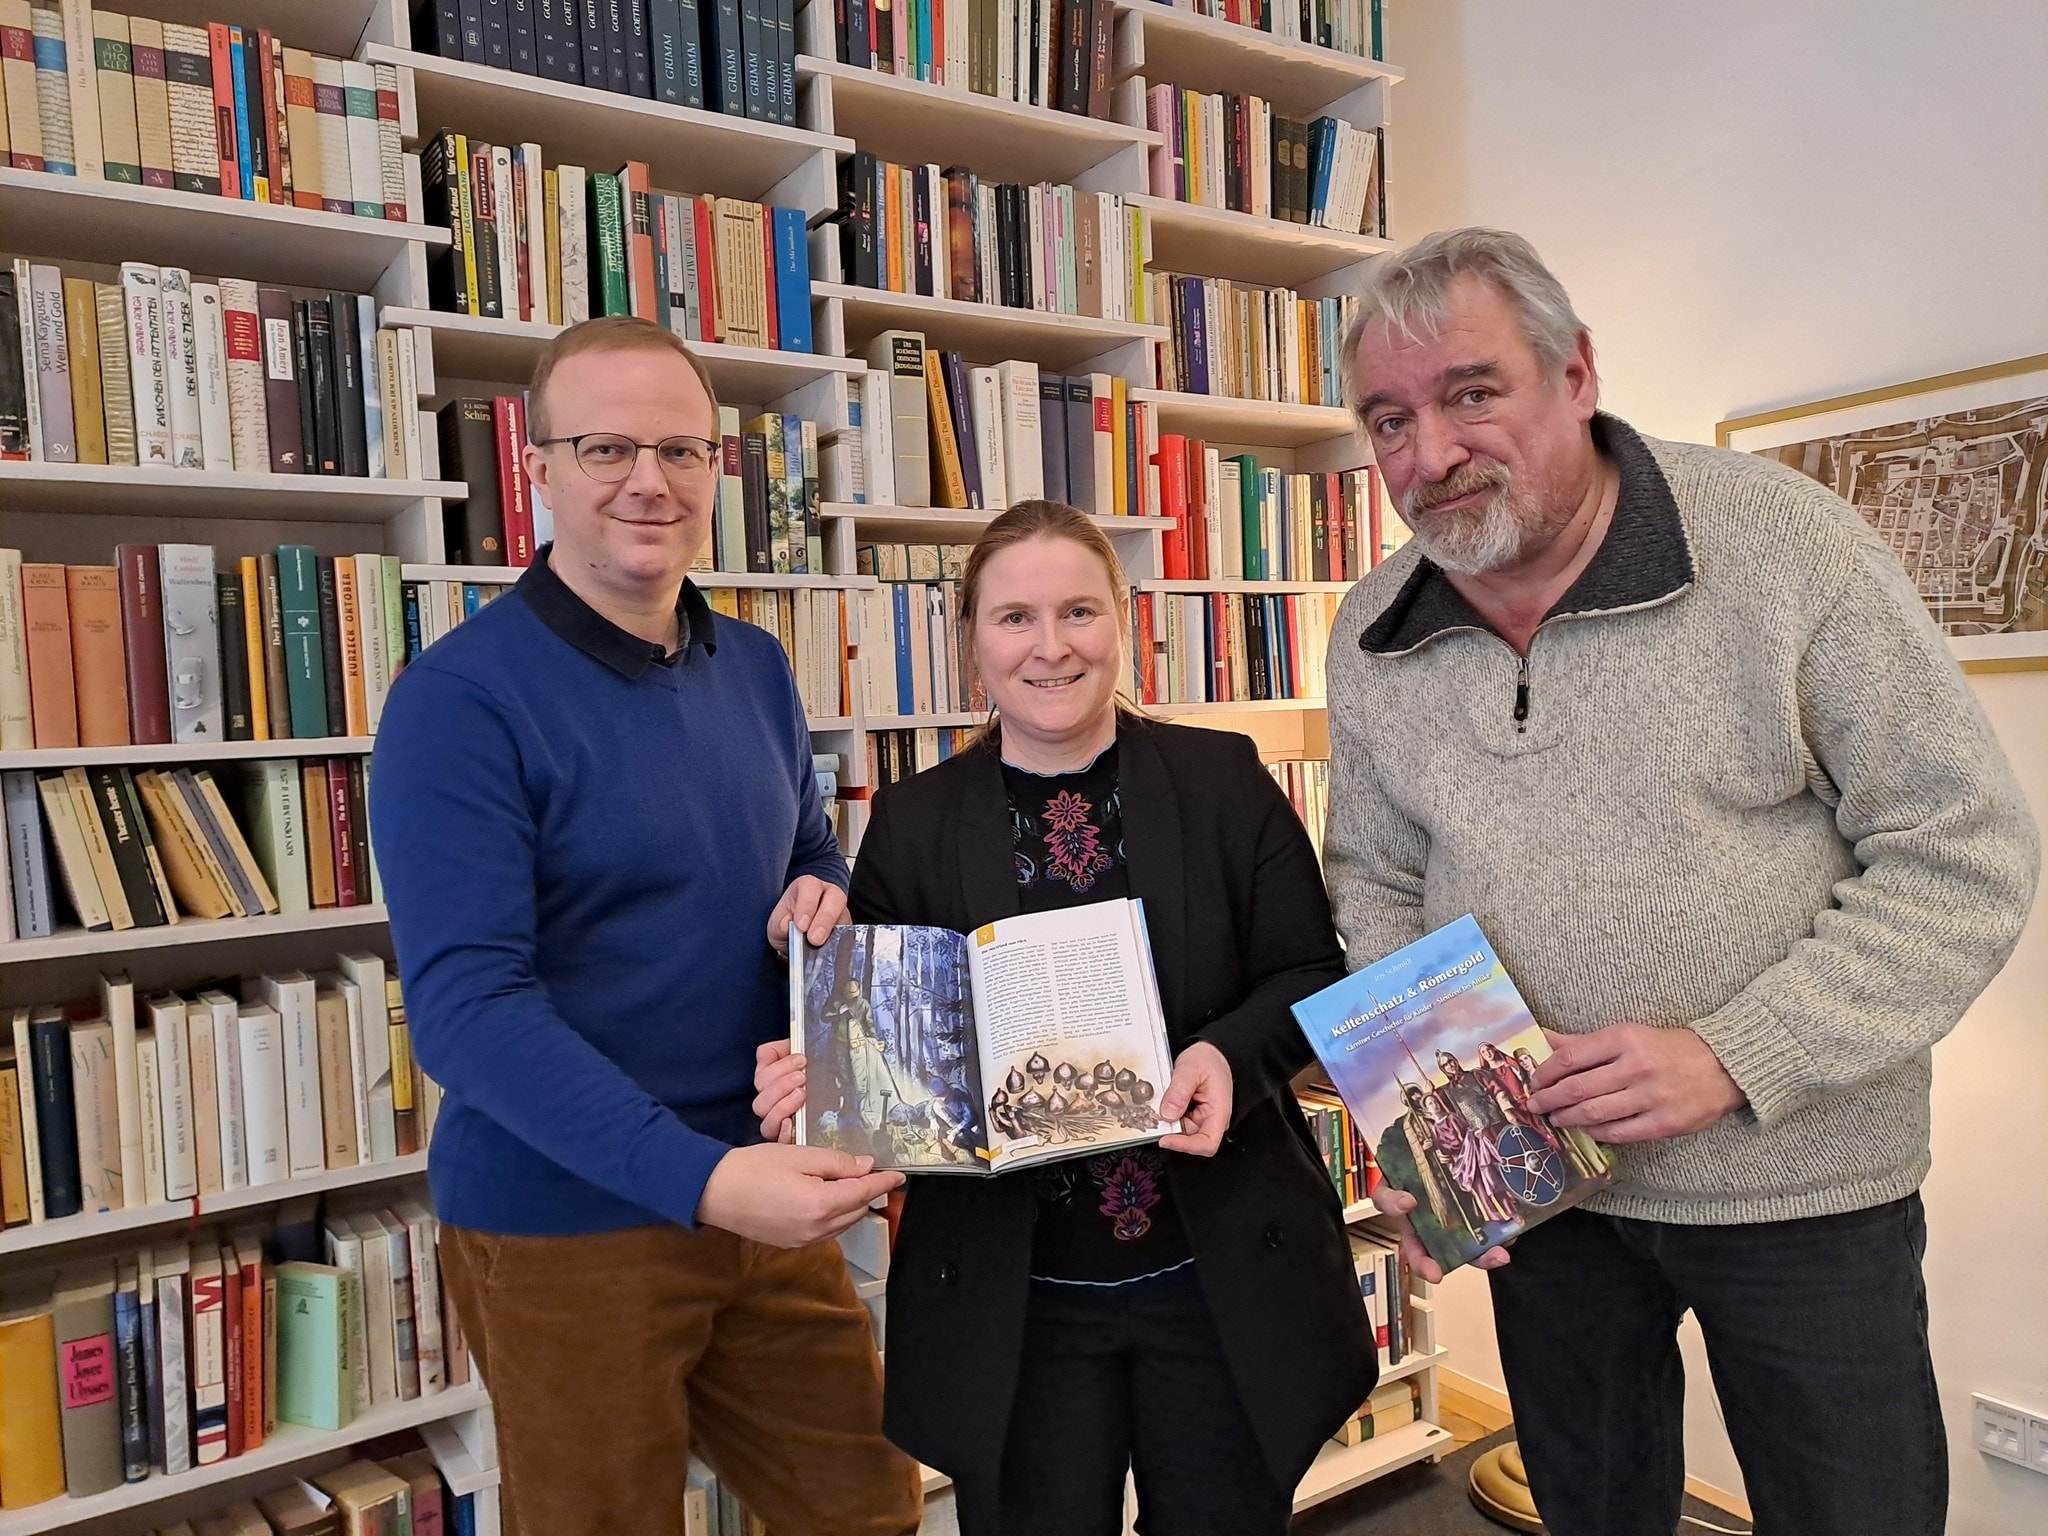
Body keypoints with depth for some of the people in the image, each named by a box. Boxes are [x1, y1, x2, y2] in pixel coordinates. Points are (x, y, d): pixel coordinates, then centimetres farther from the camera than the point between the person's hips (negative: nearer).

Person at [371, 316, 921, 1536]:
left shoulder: (757, 668, 4)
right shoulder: (460, 699, -15)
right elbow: (465, 1006, -22)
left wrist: (824, 902, -8)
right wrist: (699, 1179, -31)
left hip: (762, 1197, 6)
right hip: (565, 1224, -5)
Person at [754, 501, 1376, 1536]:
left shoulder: (1225, 779, -1)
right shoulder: (912, 823, -1)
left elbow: (1312, 975, -1)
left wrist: (1230, 1056, -20)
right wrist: (815, 1077, -19)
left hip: (1228, 1277, 1)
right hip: (1012, 1303, 0)